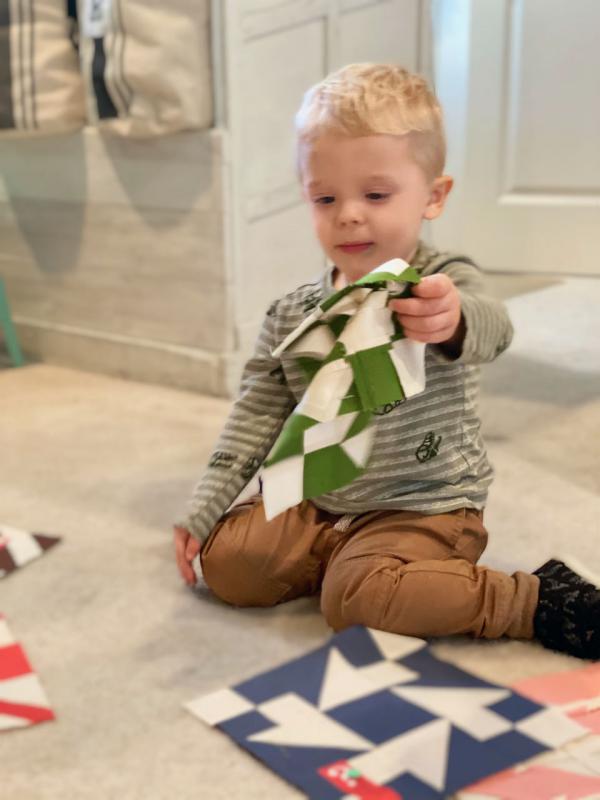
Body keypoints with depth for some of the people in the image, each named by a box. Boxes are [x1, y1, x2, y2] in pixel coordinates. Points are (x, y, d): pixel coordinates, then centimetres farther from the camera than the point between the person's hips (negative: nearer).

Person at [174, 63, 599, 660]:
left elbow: (490, 329, -36)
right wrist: (203, 510, 4)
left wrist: (452, 323, -61)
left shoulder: (443, 285, -12)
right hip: (318, 506, 6)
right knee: (224, 558, -10)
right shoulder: (291, 316, 3)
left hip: (423, 507, -5)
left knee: (356, 596, -29)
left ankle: (536, 601, -12)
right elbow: (256, 416, 10)